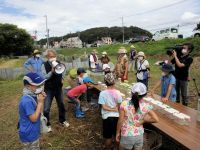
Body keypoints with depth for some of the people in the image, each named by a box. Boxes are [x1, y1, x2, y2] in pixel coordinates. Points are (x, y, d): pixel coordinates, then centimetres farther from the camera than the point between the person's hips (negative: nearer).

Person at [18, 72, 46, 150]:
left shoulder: (32, 96, -2)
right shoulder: (27, 101, -31)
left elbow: (39, 111, 8)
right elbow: (34, 118, -27)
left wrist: (41, 101, -9)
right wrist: (40, 102, -26)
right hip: (29, 135, -9)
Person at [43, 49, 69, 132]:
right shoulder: (44, 65, -14)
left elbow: (63, 71, 15)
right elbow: (44, 77, -18)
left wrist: (62, 78, 0)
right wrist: (52, 71, -30)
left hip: (58, 88, 4)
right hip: (49, 89, -4)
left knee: (61, 105, 17)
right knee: (46, 108, 2)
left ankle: (62, 121, 38)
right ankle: (47, 124, 23)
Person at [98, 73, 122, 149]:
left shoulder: (102, 93, -16)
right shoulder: (117, 92, -11)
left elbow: (104, 107, -16)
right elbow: (119, 106, -5)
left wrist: (112, 109, -7)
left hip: (107, 117, -2)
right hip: (116, 116, 2)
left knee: (108, 137, 16)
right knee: (116, 135, 23)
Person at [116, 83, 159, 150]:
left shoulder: (124, 104, -20)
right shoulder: (146, 106, -15)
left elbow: (120, 121, -13)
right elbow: (156, 119, -11)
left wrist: (118, 133, 1)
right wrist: (143, 120, -1)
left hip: (126, 136, -2)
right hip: (139, 136, 2)